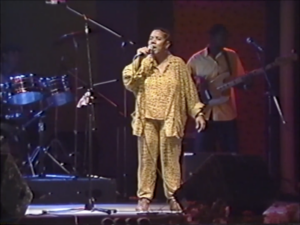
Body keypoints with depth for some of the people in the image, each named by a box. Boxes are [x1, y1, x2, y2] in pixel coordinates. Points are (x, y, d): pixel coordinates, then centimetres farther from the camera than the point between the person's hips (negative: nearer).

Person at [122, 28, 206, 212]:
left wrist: (198, 113, -1)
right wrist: (138, 60, -9)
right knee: (147, 159, -1)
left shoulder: (178, 64, 4)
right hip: (147, 119, 2)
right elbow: (128, 81, -3)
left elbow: (189, 90, 5)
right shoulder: (144, 63, 10)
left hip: (170, 119, -2)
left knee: (170, 160, -3)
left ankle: (173, 198, 1)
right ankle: (144, 197, 0)